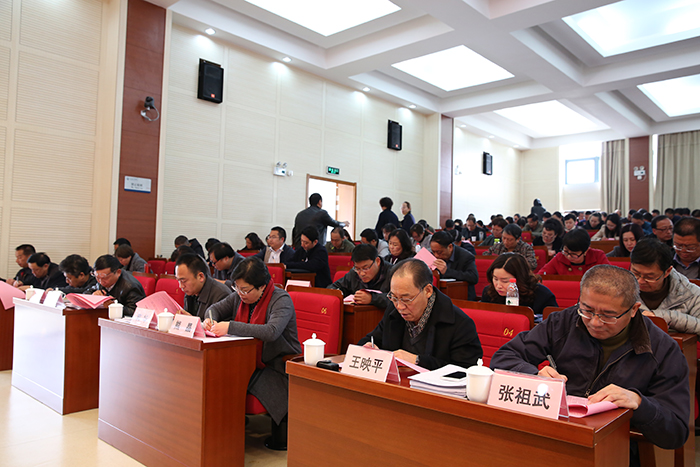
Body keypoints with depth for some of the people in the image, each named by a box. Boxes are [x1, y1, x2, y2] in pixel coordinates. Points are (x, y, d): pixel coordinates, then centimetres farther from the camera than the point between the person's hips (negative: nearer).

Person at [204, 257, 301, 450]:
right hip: (248, 361, 7)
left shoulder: (281, 300, -17)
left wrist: (230, 327, -37)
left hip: (278, 365, -6)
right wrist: (210, 320, -6)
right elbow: (216, 308, 19)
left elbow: (271, 331, -35)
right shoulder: (240, 296, 4)